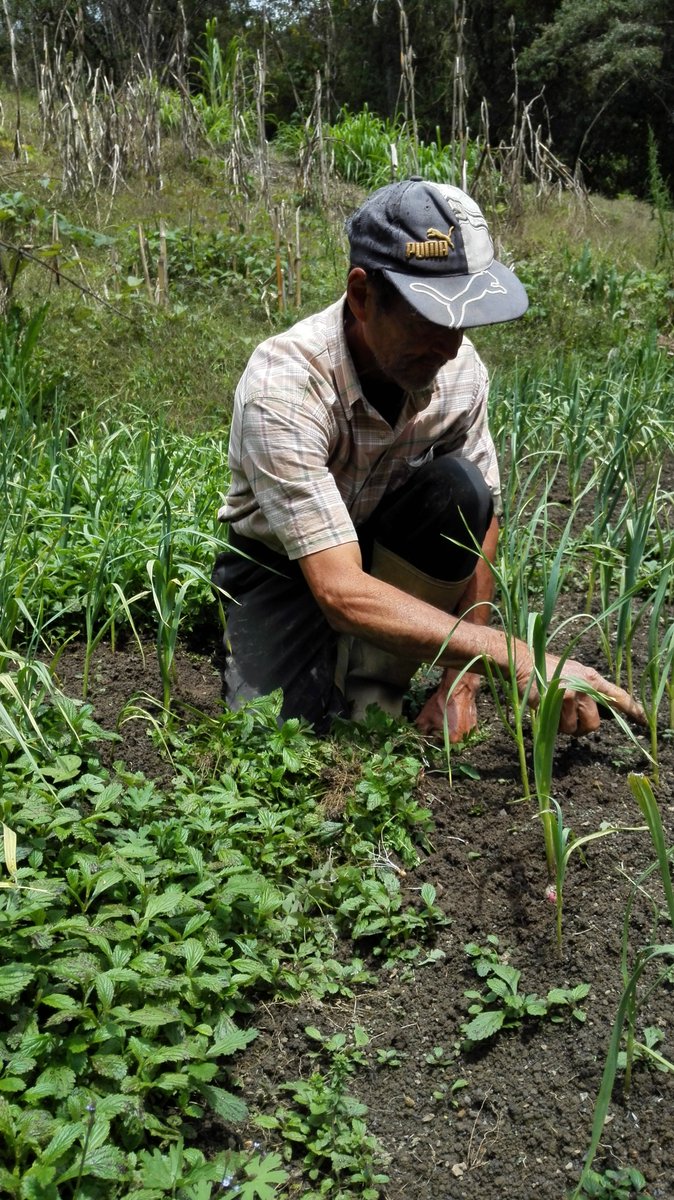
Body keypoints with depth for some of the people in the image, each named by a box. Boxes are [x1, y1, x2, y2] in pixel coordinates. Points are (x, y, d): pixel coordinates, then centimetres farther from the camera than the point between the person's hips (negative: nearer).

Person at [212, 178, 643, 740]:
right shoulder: (283, 385, -34)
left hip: (385, 545, 4)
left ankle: (373, 693, -11)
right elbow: (341, 593, -41)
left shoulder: (460, 368, -19)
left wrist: (461, 684, -12)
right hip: (281, 566, -4)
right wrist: (521, 660, -46)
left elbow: (483, 520, -5)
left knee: (459, 491, -28)